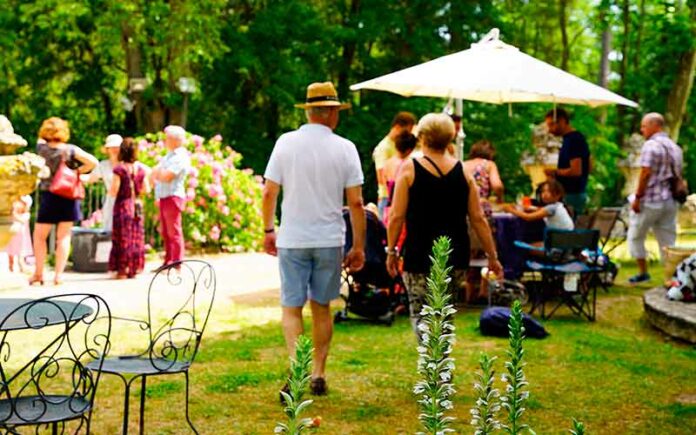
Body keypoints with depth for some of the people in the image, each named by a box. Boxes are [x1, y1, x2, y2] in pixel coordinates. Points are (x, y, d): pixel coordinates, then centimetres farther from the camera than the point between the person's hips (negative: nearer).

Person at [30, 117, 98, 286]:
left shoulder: (41, 148, -4)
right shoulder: (71, 150, -6)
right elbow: (93, 162, -13)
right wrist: (78, 171, -2)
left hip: (48, 197, 0)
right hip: (68, 197, 1)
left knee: (39, 236, 13)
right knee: (63, 236, 6)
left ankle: (38, 273, 11)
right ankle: (58, 274, 3)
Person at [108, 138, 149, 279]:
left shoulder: (119, 169, -14)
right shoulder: (140, 169, 0)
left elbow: (113, 192, -15)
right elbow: (146, 189, 7)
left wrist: (109, 192, 7)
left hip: (122, 205, -4)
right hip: (137, 206, 4)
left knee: (123, 237, 2)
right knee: (136, 238, 10)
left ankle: (123, 269, 3)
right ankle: (134, 268, 14)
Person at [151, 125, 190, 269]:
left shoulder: (180, 157, -11)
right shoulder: (168, 156, 20)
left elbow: (166, 176, -20)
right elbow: (153, 174, 20)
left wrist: (158, 172, -1)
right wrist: (159, 174, 0)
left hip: (173, 197, -10)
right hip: (163, 197, 10)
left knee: (174, 232, -8)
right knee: (165, 233, 12)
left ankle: (176, 264, -7)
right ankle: (168, 263, 18)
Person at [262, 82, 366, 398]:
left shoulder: (286, 143, -2)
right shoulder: (345, 148, -3)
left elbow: (269, 193, -2)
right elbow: (356, 202, -4)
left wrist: (268, 230, 12)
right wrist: (359, 246, 3)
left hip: (292, 239, -1)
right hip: (330, 240, 1)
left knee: (291, 308, 5)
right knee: (321, 307, 14)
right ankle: (318, 374, 20)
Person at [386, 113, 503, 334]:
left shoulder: (409, 168, -5)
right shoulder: (463, 170, 3)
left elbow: (397, 217, -7)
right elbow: (478, 219, 4)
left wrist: (391, 251, 4)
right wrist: (492, 256, 10)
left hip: (420, 253, -4)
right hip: (456, 255, 4)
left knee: (420, 314, 2)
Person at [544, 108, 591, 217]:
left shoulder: (573, 140, -17)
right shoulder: (578, 137, 14)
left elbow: (576, 171, -24)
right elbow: (588, 167, 22)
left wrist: (555, 172, -11)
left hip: (572, 195, -10)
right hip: (579, 192, 10)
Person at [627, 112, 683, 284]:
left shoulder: (651, 145, -12)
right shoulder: (675, 147, 14)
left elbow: (646, 173, -19)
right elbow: (678, 175, 16)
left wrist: (637, 197, -15)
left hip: (650, 201, -7)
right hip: (670, 202, 7)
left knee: (635, 236, 9)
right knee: (668, 241, 9)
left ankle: (643, 272, 12)